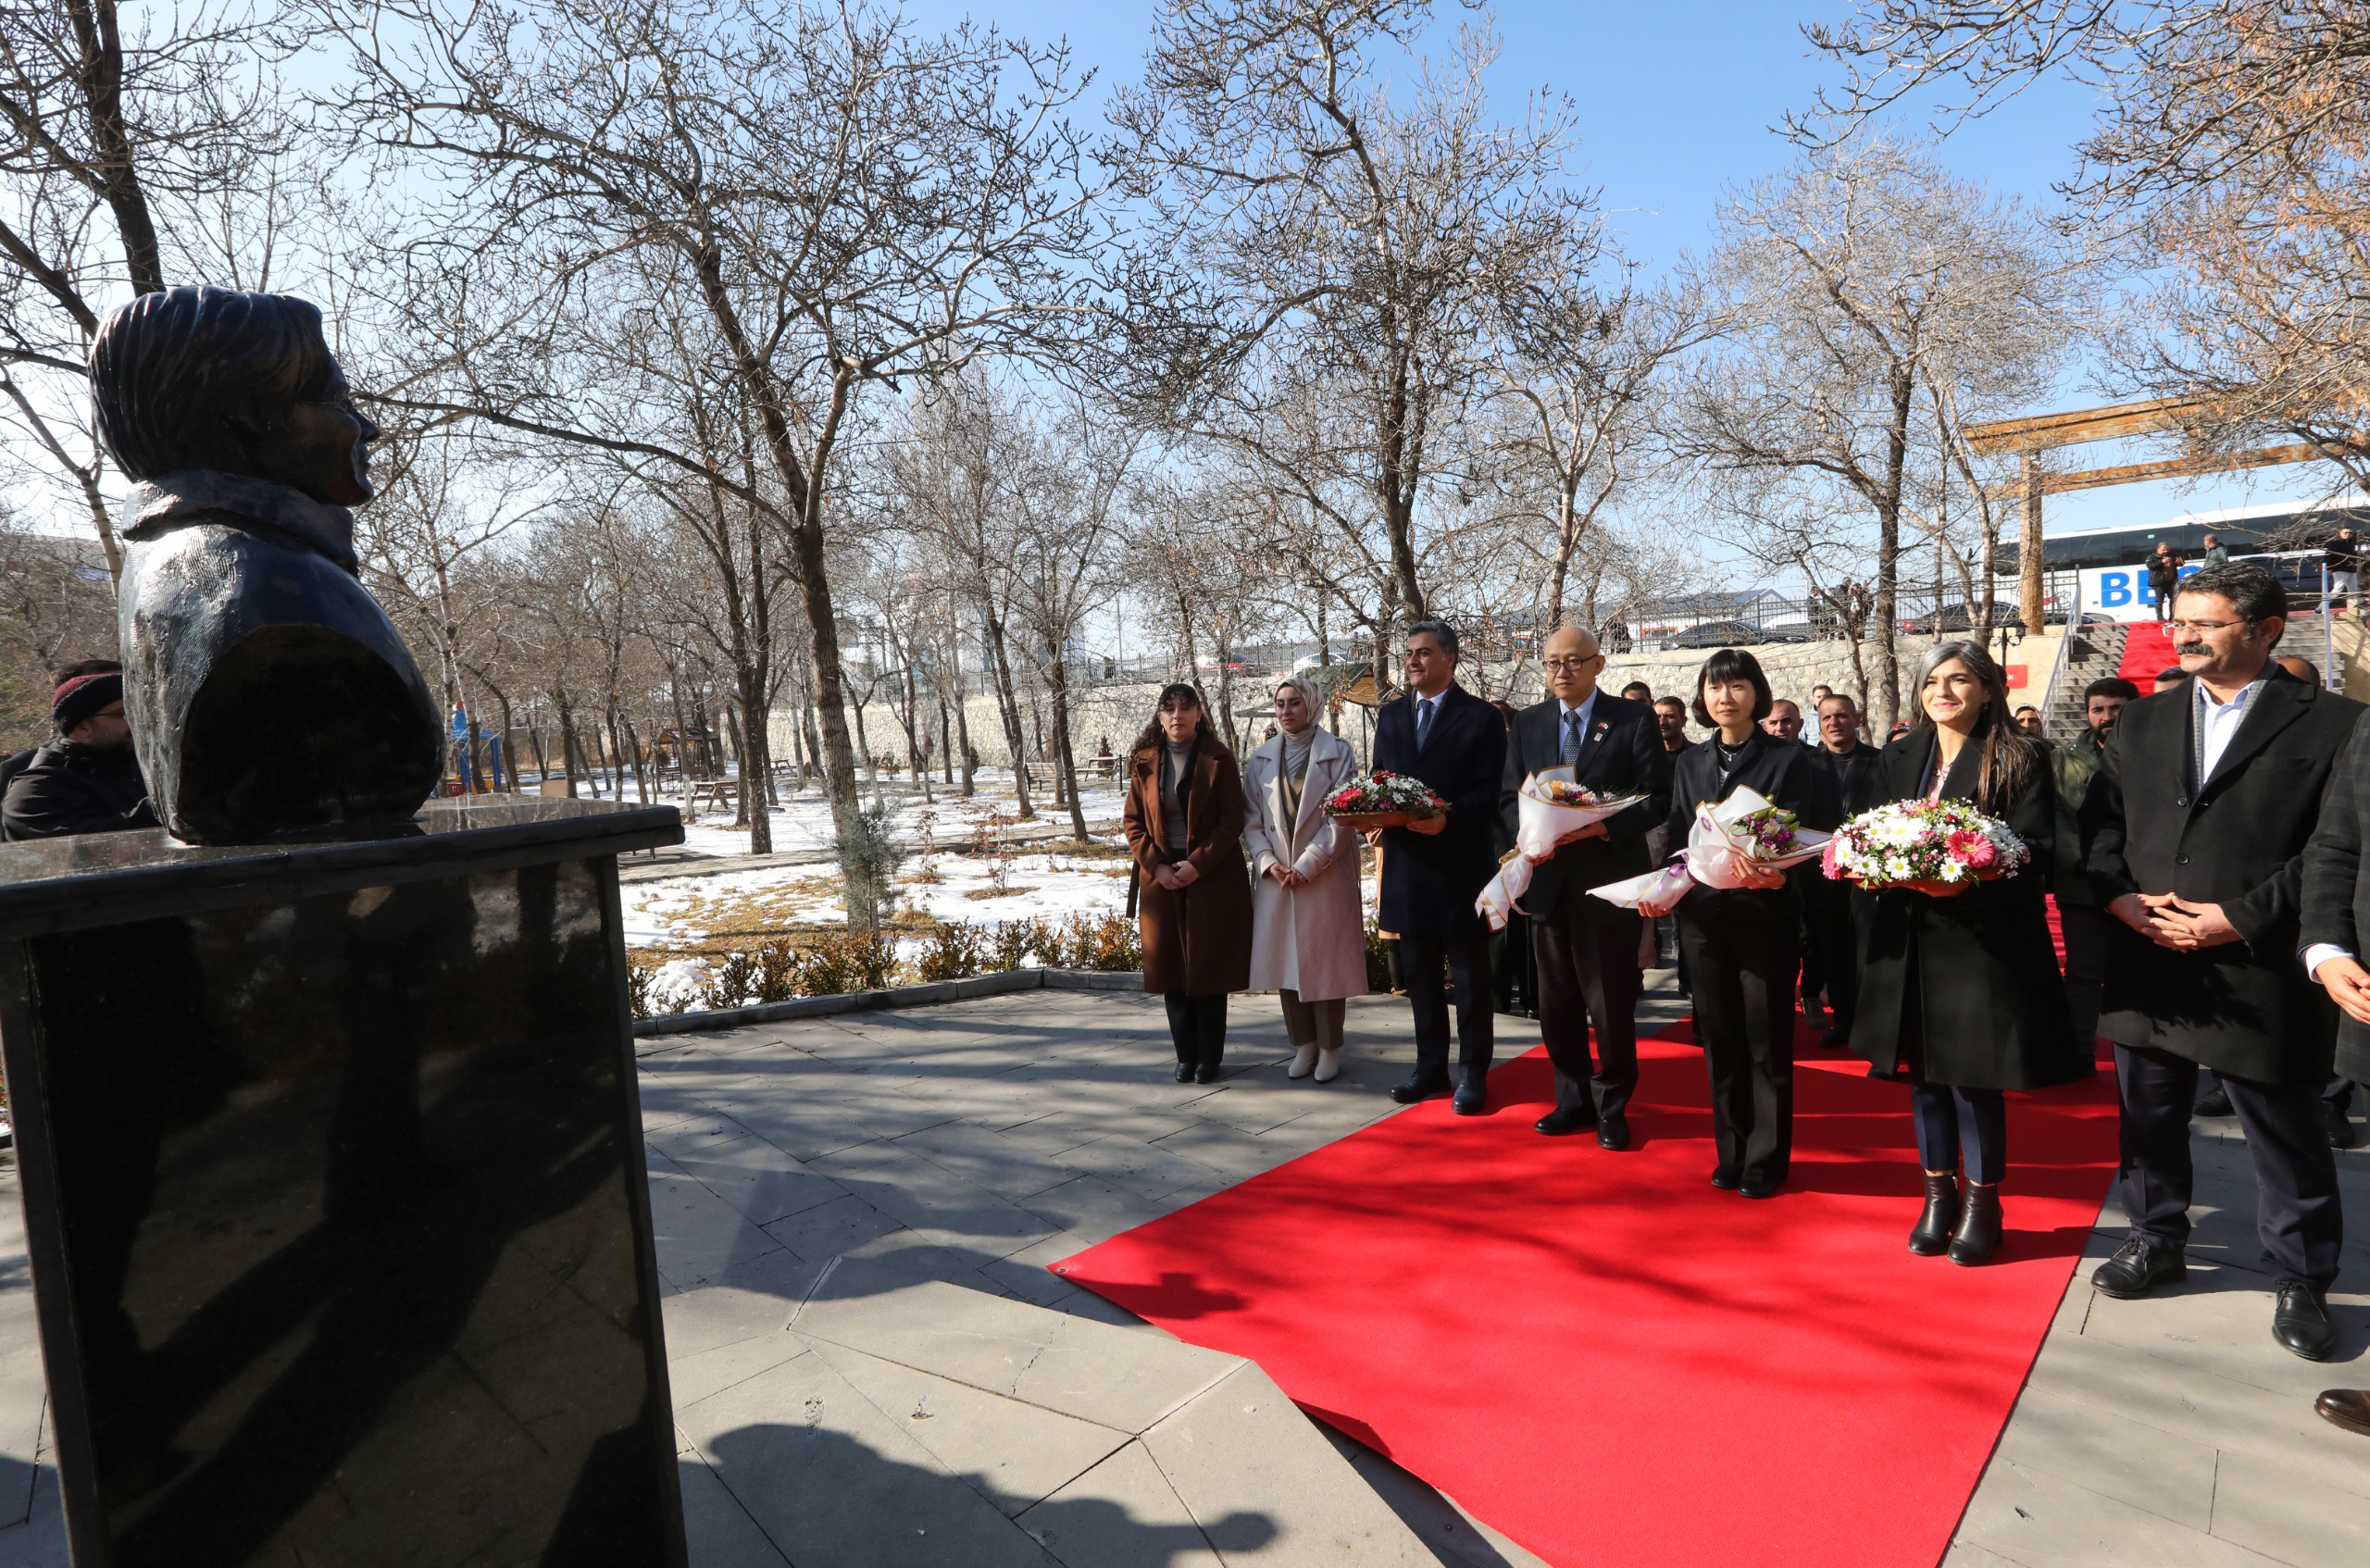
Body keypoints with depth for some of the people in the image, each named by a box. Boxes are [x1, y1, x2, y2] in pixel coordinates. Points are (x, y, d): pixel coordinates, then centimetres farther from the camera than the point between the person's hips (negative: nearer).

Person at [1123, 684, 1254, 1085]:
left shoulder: (1218, 758, -2)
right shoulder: (1146, 762, 6)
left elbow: (1233, 817, -6)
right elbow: (1132, 820, 6)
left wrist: (1199, 864, -15)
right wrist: (1156, 867, -7)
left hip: (1212, 878, -3)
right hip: (1162, 879, 3)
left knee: (1208, 966, 1)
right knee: (1171, 969, 5)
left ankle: (1209, 1057, 12)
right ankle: (1186, 1055, 15)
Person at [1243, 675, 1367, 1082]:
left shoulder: (1337, 753, -4)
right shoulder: (1262, 759, 7)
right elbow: (1252, 819, 7)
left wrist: (1307, 866, -13)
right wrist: (1268, 863, -8)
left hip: (1326, 877, -4)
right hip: (1275, 878, 4)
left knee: (1325, 962, 2)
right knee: (1286, 961, 7)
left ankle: (1329, 1049, 13)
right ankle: (1303, 1045, 19)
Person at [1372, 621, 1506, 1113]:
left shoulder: (1481, 717, -4)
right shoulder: (1391, 715, 12)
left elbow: (1490, 792, -9)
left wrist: (1448, 819, -24)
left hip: (1461, 865, -5)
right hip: (1408, 864, 5)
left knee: (1470, 972, 5)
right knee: (1419, 974, 13)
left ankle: (1473, 1073, 15)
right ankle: (1430, 1067, 25)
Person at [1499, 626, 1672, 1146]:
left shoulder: (1635, 719, -2)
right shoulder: (1527, 724, 10)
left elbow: (1657, 798, -6)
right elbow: (1508, 797, 10)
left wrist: (1603, 825, -22)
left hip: (1609, 881, -4)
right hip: (1547, 879, 4)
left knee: (1611, 1002, 3)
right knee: (1558, 1001, 12)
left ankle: (1611, 1107, 20)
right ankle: (1573, 1099, 27)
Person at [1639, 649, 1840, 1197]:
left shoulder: (1794, 760, -4)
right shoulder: (1690, 764, 9)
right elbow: (1677, 842, 11)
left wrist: (1784, 873, -23)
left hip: (1767, 916, -4)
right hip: (1702, 917, 4)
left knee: (1768, 1043, 5)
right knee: (1718, 1039, 11)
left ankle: (1766, 1161, 19)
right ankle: (1731, 1153, 24)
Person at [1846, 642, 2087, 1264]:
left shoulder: (2019, 759, -2)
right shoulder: (1898, 758, 12)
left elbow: (2034, 849, -9)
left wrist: (1966, 879, -25)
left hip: (1982, 940, -4)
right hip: (1909, 939, 4)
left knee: (1974, 1074, 1)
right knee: (1922, 1070, 11)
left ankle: (1982, 1203, 19)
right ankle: (1939, 1195, 25)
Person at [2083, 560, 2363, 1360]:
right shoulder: (2140, 722, 11)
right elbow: (2099, 823, 8)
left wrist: (2241, 919, -16)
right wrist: (2124, 899, -8)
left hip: (2260, 972, -4)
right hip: (2147, 962, 4)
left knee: (2286, 1136, 9)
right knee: (2149, 1116, 16)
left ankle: (2302, 1280, 26)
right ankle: (2156, 1241, 33)